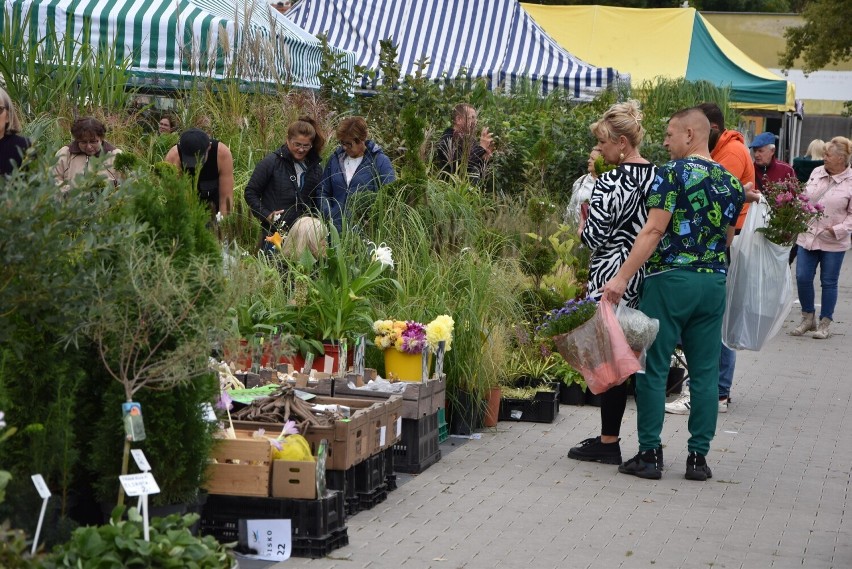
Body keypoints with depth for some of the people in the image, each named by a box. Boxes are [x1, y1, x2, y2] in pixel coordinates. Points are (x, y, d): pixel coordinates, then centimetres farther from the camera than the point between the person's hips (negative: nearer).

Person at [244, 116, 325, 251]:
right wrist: (266, 215, -10)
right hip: (275, 234, -3)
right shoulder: (271, 162, -3)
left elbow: (318, 202, 18)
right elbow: (250, 192, 1)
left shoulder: (315, 168, 10)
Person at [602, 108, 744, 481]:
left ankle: (650, 454, 3)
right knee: (705, 373, 8)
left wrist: (623, 278, -17)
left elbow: (654, 230, -16)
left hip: (669, 280, -5)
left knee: (654, 368, 2)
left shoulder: (672, 173, -9)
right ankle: (698, 456, 10)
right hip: (714, 283, 6)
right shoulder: (731, 182, 10)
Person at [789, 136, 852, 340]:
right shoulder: (817, 172, 4)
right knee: (802, 278, 2)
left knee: (829, 282, 6)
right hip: (808, 236, 4)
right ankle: (808, 319, 19)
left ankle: (825, 323, 19)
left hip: (833, 242, -4)